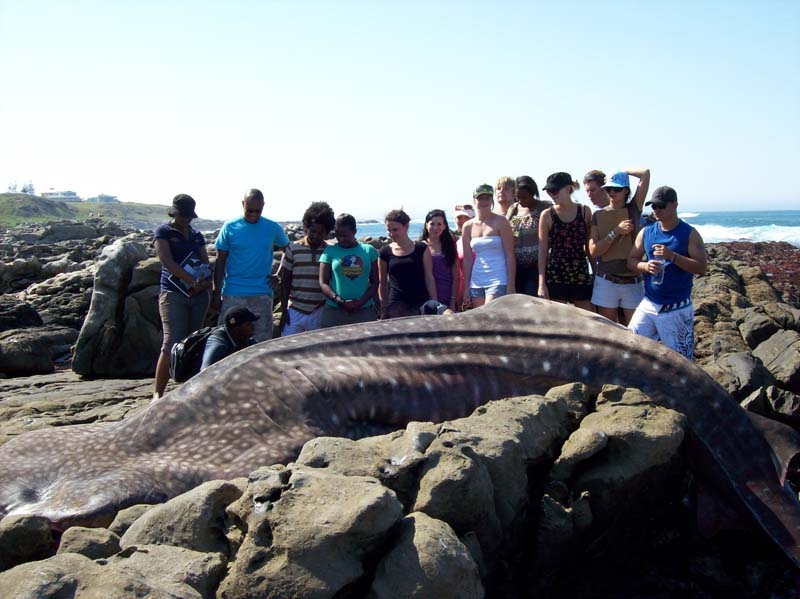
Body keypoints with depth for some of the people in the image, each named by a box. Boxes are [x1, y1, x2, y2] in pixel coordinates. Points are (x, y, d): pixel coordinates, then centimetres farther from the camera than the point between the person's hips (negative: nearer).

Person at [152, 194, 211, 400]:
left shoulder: (197, 235, 17)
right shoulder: (163, 232, 2)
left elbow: (206, 263, 11)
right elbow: (167, 262, -10)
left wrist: (205, 281, -11)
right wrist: (192, 281, -18)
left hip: (199, 295, 5)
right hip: (173, 294, -5)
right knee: (172, 343, -13)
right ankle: (157, 392, -7)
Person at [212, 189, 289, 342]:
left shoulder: (273, 228, 2)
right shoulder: (230, 227, -1)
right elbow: (220, 262, 3)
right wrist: (217, 293, 0)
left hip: (262, 295, 1)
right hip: (233, 295, -1)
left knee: (262, 340, 4)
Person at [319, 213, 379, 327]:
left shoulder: (369, 251, 6)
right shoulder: (330, 251, 2)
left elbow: (375, 282, 7)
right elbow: (323, 283, 0)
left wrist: (361, 302, -9)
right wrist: (340, 302, -13)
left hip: (365, 310, 1)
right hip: (334, 310, -1)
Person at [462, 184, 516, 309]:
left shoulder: (500, 222, -1)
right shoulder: (468, 226, 9)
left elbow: (510, 256, -4)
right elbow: (467, 259, 12)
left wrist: (511, 286, -11)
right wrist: (466, 288, 8)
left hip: (498, 280, -4)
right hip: (476, 282, 4)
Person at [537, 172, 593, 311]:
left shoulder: (584, 211, 4)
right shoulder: (547, 215, 0)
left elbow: (589, 246, 10)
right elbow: (542, 251, 0)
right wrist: (542, 283, -5)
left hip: (581, 275, 2)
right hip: (555, 275, -1)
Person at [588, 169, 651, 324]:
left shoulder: (634, 209, 3)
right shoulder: (598, 215, 4)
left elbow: (645, 173, -7)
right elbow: (593, 251, -5)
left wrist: (624, 172, 7)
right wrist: (616, 231, -11)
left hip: (633, 282, 0)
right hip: (606, 282, 1)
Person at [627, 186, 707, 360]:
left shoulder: (689, 234, -4)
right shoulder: (646, 232, 6)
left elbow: (701, 268, -12)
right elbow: (631, 260, 9)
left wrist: (672, 256, -24)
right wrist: (645, 266, -13)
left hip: (678, 309, -3)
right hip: (649, 304, 4)